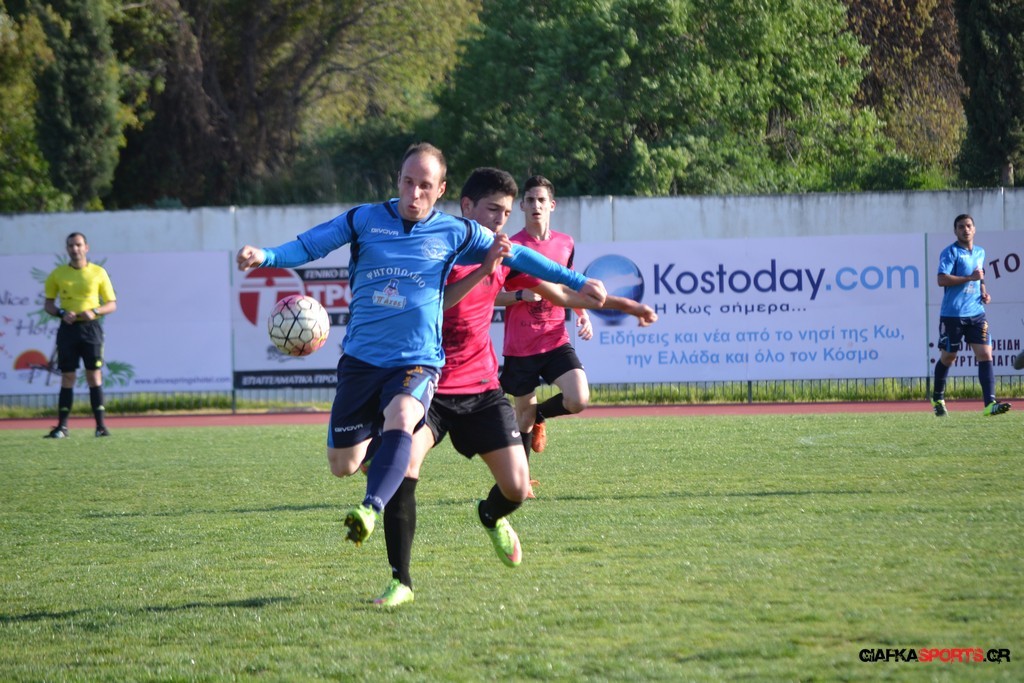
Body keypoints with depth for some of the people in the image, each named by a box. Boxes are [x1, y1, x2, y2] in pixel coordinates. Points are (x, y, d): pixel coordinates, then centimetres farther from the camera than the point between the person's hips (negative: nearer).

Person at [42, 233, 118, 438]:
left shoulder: (98, 273, 4)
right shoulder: (57, 274, 7)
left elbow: (112, 304, 6)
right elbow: (48, 304, 12)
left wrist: (95, 311, -13)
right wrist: (61, 313, -9)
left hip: (90, 327, -1)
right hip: (68, 328, 1)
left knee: (94, 375, -4)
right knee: (67, 377, 1)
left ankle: (101, 425, -2)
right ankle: (62, 427, 3)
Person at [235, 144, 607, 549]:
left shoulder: (455, 233, 2)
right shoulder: (364, 220, 2)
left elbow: (516, 256, 12)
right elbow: (306, 247, 0)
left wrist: (577, 283, 12)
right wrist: (264, 256, -20)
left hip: (417, 361, -2)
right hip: (361, 359, 2)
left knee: (400, 422, -35)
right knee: (342, 466, 4)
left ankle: (371, 510, -50)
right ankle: (376, 444, 39)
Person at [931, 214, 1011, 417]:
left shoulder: (980, 253, 14)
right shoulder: (950, 252, -7)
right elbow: (942, 279, -19)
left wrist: (983, 292, 11)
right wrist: (969, 278, -22)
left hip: (976, 313, 5)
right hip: (952, 314, -5)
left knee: (985, 353, -10)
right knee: (948, 357, 8)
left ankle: (990, 403, -16)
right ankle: (937, 398, 30)